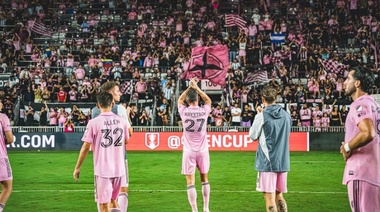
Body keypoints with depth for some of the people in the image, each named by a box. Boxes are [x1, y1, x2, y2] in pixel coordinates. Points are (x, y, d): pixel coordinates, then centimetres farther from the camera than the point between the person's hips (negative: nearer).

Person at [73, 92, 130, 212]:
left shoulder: (93, 123, -9)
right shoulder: (122, 121, 1)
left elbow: (86, 147, -8)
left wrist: (77, 168, 0)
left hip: (102, 170, -4)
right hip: (119, 169, 4)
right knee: (113, 199, 23)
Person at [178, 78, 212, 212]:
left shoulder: (184, 111, -7)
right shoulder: (204, 111, -5)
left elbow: (180, 100, 15)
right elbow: (208, 100, 18)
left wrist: (190, 87, 11)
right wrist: (196, 88, 13)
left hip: (189, 151, -2)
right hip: (203, 150, 2)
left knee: (190, 182, 0)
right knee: (204, 179, 16)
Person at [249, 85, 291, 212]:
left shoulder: (262, 116, -10)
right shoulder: (286, 115, 5)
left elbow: (253, 136, 0)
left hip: (267, 162, -5)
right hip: (283, 161, 5)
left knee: (269, 197, -2)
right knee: (279, 196, 16)